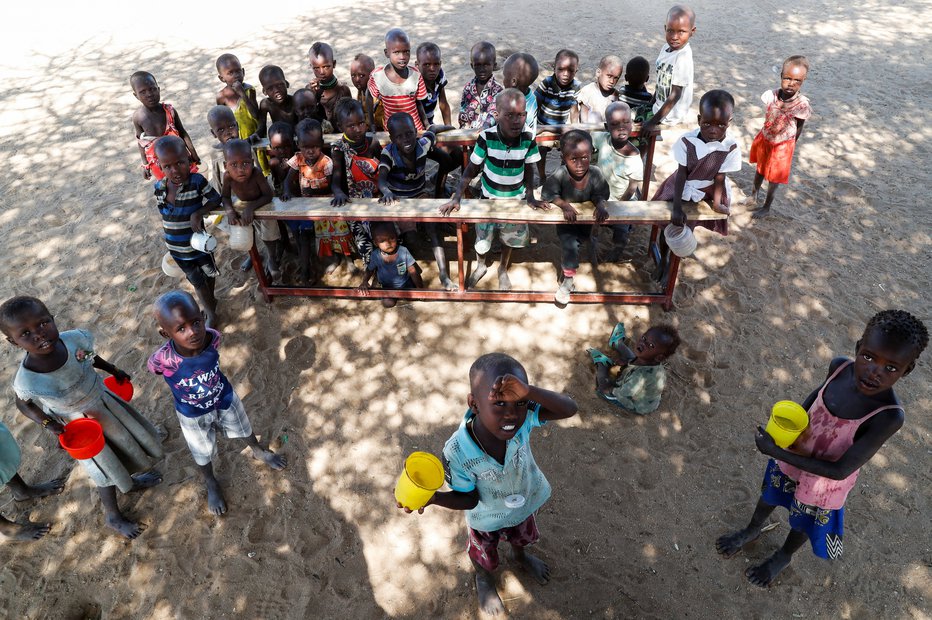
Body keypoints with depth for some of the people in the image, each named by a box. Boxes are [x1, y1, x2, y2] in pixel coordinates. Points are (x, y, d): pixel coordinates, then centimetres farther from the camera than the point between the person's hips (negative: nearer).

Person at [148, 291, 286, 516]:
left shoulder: (213, 337, -34)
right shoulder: (162, 360, -38)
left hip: (225, 400, 2)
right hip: (193, 416, -1)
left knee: (244, 431, 30)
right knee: (203, 456, 25)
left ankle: (259, 451, 64)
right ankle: (211, 485, 58)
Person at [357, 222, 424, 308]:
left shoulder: (403, 251, -24)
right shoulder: (375, 255, -21)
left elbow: (413, 271, -16)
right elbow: (369, 270, -1)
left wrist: (421, 289, -19)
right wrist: (364, 281, -20)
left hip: (406, 284, 0)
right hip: (388, 287, 1)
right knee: (388, 303, -17)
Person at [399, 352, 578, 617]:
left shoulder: (524, 417, -38)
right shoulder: (457, 451, -42)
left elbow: (570, 409, -44)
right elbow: (468, 499, -26)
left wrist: (529, 392, -59)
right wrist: (433, 497, -46)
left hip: (524, 503, 3)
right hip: (487, 516, -2)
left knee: (523, 537, 37)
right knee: (484, 557, 31)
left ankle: (520, 556, 74)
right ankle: (484, 578, 68)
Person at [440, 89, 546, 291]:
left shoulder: (529, 139, -20)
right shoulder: (486, 137, -24)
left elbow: (529, 169, -4)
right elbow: (471, 170, -15)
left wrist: (530, 196, -12)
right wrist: (457, 197, -22)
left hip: (515, 200, 1)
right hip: (489, 199, -1)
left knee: (509, 239, 22)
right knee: (481, 241, 14)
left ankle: (503, 270, 51)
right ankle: (481, 265, 48)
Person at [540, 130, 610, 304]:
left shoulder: (595, 173, -24)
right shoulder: (560, 175, -30)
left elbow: (600, 194, -14)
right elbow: (547, 194, -23)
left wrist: (600, 205, -36)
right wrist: (564, 205, -38)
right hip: (565, 220, -3)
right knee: (570, 247, -13)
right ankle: (568, 281, 6)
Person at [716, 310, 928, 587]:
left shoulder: (889, 417, -38)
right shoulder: (839, 366, -25)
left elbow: (840, 471, -32)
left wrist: (776, 452, -33)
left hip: (823, 482, -3)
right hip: (790, 456, 3)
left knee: (803, 526, 26)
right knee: (769, 497, 30)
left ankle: (784, 556, 59)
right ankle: (752, 530, 61)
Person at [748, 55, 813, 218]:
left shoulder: (802, 104, -26)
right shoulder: (772, 95, -18)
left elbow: (799, 129, -10)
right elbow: (769, 117, -2)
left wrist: (789, 146, 2)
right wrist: (765, 136, 6)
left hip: (783, 145, -3)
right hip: (764, 139, 4)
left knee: (773, 178, 12)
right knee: (760, 169, 25)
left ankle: (766, 207, 32)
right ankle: (755, 196, 49)